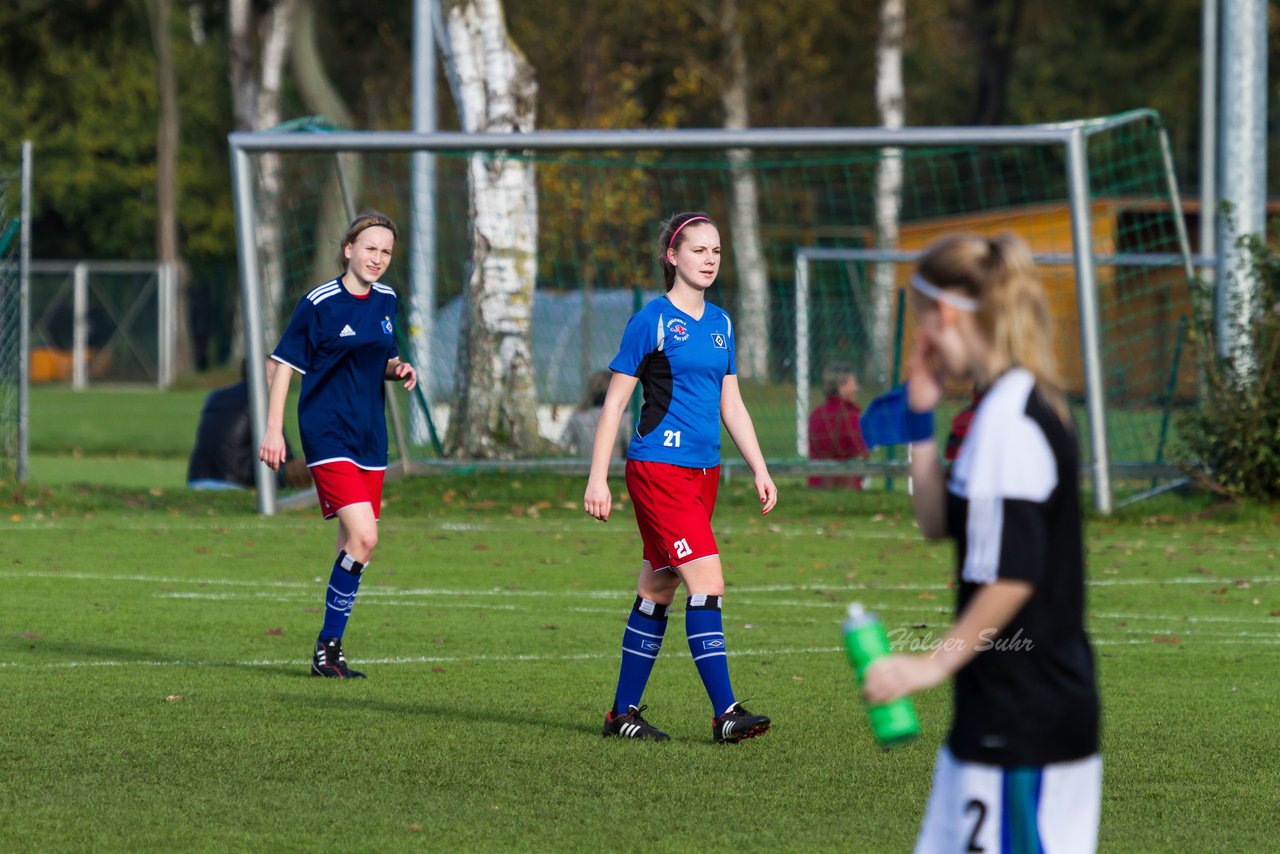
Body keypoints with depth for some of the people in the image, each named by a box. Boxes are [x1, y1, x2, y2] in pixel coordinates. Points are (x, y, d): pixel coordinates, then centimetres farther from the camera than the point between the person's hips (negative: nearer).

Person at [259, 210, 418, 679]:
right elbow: (286, 363, -6)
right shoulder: (320, 303, -9)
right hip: (327, 434, -7)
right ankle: (327, 648, -8)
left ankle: (330, 647, 17)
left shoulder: (386, 301, 10)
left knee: (355, 545, 7)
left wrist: (398, 368, 0)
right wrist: (273, 430, -11)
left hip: (370, 437, 7)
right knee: (362, 537, -18)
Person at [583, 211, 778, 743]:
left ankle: (624, 711, 18)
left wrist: (759, 468, 14)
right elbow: (614, 403, -5)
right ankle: (725, 713, -17)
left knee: (658, 589, 11)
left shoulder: (720, 324, 14)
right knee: (707, 582, -16)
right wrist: (598, 478, -8)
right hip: (658, 467, -7)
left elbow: (731, 404, 20)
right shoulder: (651, 321, -7)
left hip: (702, 473, 7)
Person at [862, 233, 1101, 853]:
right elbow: (939, 521, 20)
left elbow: (1013, 575, -22)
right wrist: (921, 416, 12)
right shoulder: (1020, 405, 13)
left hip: (1023, 717, -10)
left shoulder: (1008, 418, -18)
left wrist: (935, 662, -16)